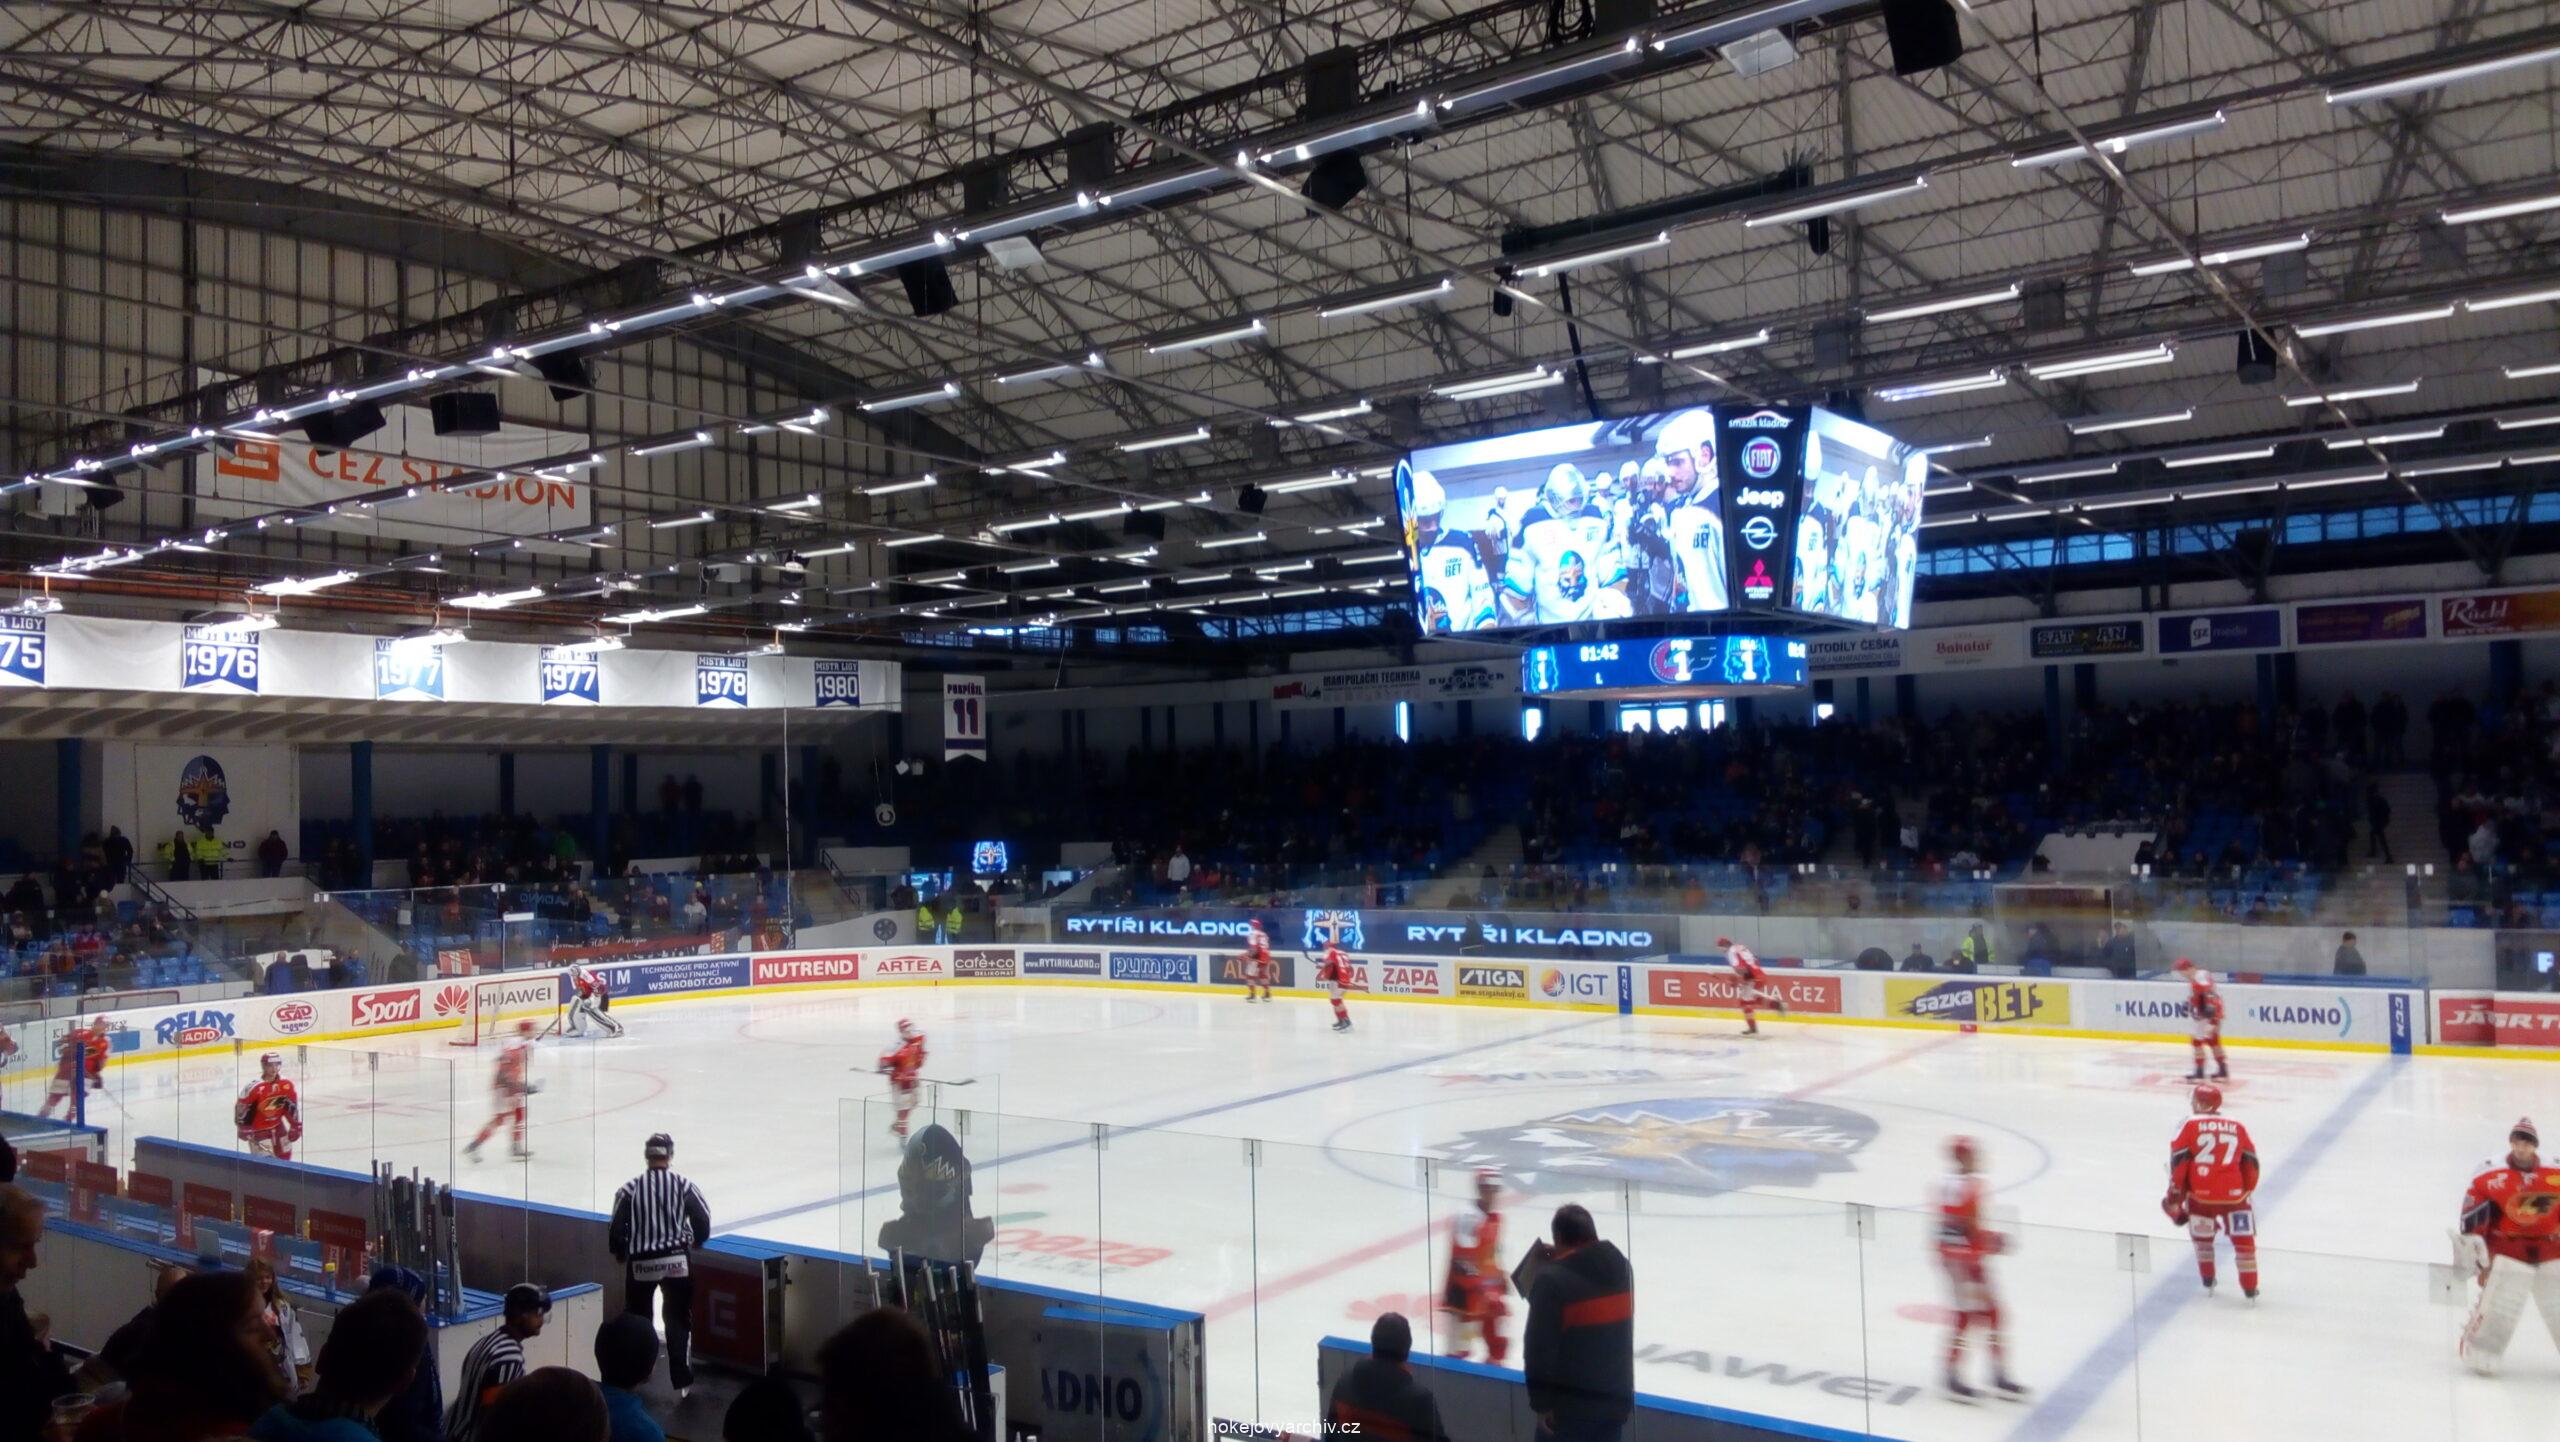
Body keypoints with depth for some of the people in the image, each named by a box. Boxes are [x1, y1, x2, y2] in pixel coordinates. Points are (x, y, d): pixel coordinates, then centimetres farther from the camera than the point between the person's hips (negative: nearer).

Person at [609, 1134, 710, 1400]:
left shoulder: (630, 1188, -4)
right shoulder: (683, 1184, -5)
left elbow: (616, 1227, -5)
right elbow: (703, 1217, -7)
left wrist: (619, 1253, 15)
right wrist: (697, 1240, 14)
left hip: (641, 1262, 0)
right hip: (677, 1260, 0)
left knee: (637, 1318, 19)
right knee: (679, 1320, 8)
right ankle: (682, 1382, 4)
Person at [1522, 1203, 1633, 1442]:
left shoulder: (1552, 1279, -18)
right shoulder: (1621, 1265, 2)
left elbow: (1540, 1346, -18)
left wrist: (1541, 1402, -10)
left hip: (1570, 1404, -6)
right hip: (1615, 1397, 6)